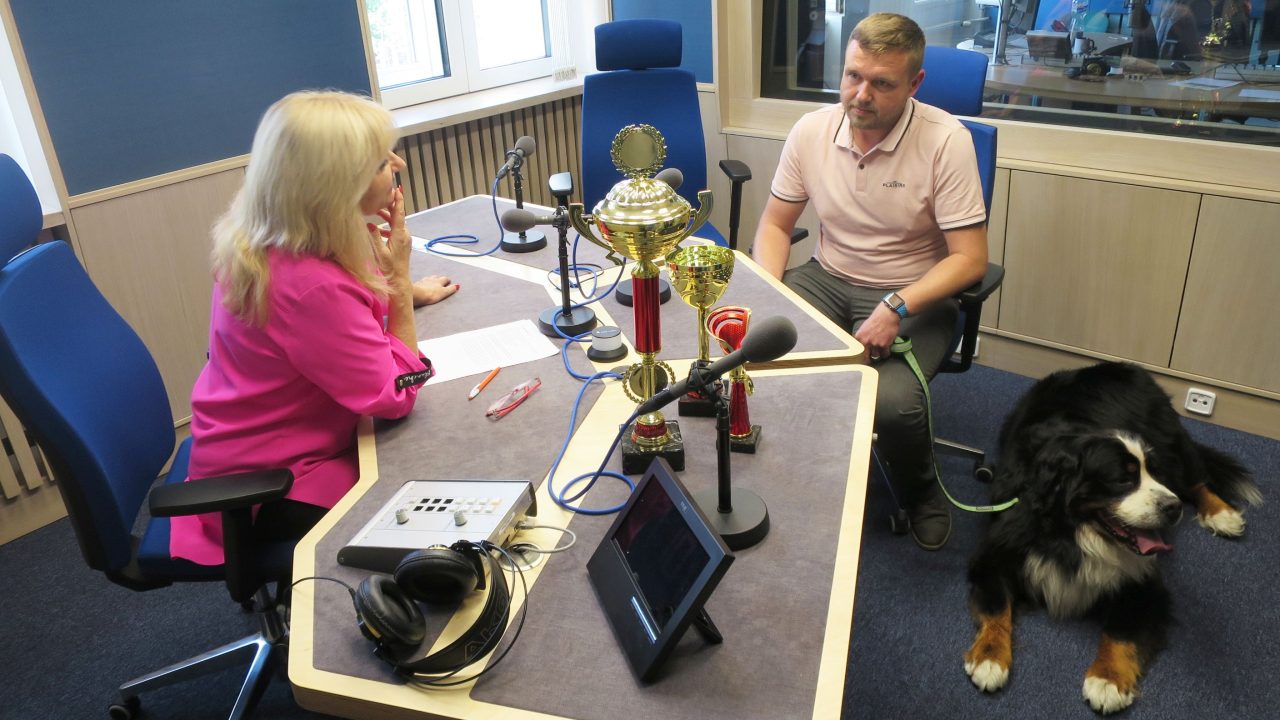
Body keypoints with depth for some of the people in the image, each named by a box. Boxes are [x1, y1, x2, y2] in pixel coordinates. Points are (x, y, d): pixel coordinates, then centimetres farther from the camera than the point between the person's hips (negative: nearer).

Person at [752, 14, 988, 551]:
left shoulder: (946, 142, -17)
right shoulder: (811, 131, -5)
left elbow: (970, 259, -17)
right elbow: (775, 225, 4)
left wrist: (896, 308, -30)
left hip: (914, 294, -3)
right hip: (827, 278, 4)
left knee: (893, 401, -30)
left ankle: (921, 493, 8)